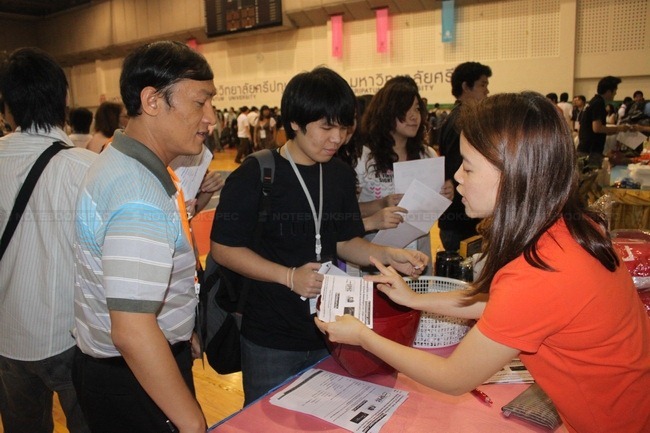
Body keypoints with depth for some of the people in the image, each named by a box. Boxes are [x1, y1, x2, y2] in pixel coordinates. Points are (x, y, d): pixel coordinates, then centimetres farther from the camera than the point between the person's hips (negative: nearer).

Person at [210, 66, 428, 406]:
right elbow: (223, 248, -13)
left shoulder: (340, 175, 3)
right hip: (270, 342, -5)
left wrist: (388, 256, -8)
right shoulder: (254, 176, -14)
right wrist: (289, 276, -22)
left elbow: (345, 241, 9)